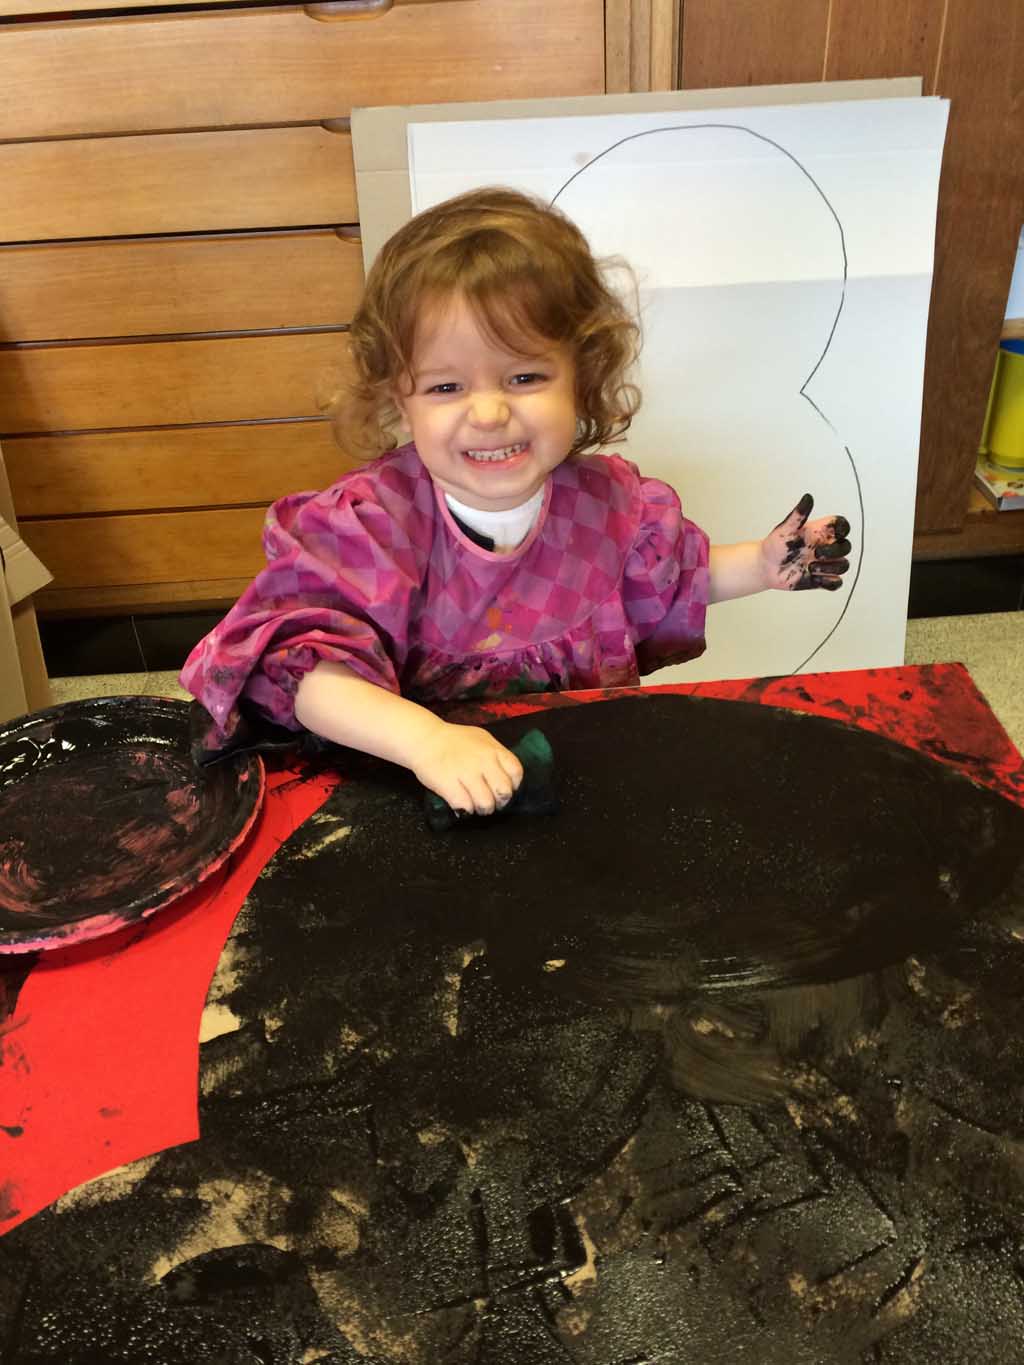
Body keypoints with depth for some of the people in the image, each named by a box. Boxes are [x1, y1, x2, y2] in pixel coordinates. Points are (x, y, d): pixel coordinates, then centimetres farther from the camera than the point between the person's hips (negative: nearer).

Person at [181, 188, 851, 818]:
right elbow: (303, 665, -28)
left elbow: (675, 577, 18)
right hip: (431, 807, -2)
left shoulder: (609, 499, -4)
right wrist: (422, 735, -43)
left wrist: (761, 565, 3)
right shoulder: (370, 519, -17)